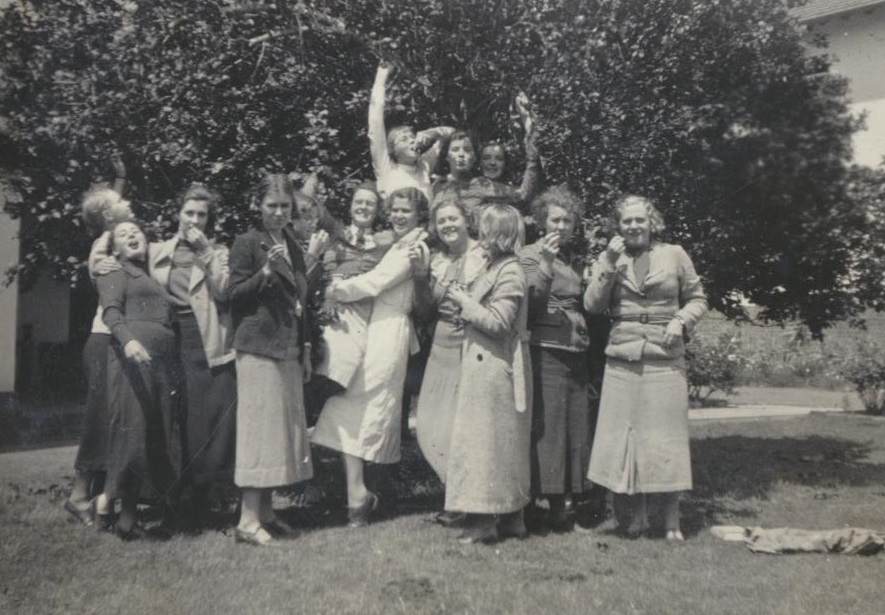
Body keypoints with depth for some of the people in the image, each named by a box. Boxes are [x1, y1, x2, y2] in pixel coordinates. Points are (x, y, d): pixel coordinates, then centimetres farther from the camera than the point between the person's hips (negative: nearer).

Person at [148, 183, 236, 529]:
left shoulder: (217, 253, 10)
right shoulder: (157, 253, 13)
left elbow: (223, 291, -6)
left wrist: (206, 253, -9)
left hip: (206, 347, -1)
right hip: (168, 343, 1)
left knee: (205, 419, -1)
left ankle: (200, 502, 11)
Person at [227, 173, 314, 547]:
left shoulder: (293, 245, 16)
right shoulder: (247, 243, -5)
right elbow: (233, 294, -8)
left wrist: (306, 348, 19)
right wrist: (265, 270, -22)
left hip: (289, 350, 8)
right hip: (258, 348, -7)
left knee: (283, 427, 9)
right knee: (260, 427, -8)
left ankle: (266, 511, 19)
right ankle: (248, 520, -4)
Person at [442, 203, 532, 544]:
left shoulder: (510, 273, -15)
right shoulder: (494, 267, 15)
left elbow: (497, 322, -21)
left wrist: (464, 302, -13)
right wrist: (464, 299, 6)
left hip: (494, 366, -10)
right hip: (483, 363, 10)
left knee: (485, 437, -5)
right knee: (502, 441, 14)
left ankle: (485, 520, 3)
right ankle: (511, 516, 23)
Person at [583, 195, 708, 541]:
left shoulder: (674, 255, 7)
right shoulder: (610, 259, 9)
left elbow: (697, 299, 12)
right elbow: (592, 306, -2)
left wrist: (681, 321, -7)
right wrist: (609, 265, -9)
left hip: (665, 358, -1)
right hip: (622, 359, 1)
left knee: (666, 435, 2)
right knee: (623, 434, 3)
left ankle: (671, 520, 13)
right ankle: (636, 515, 18)